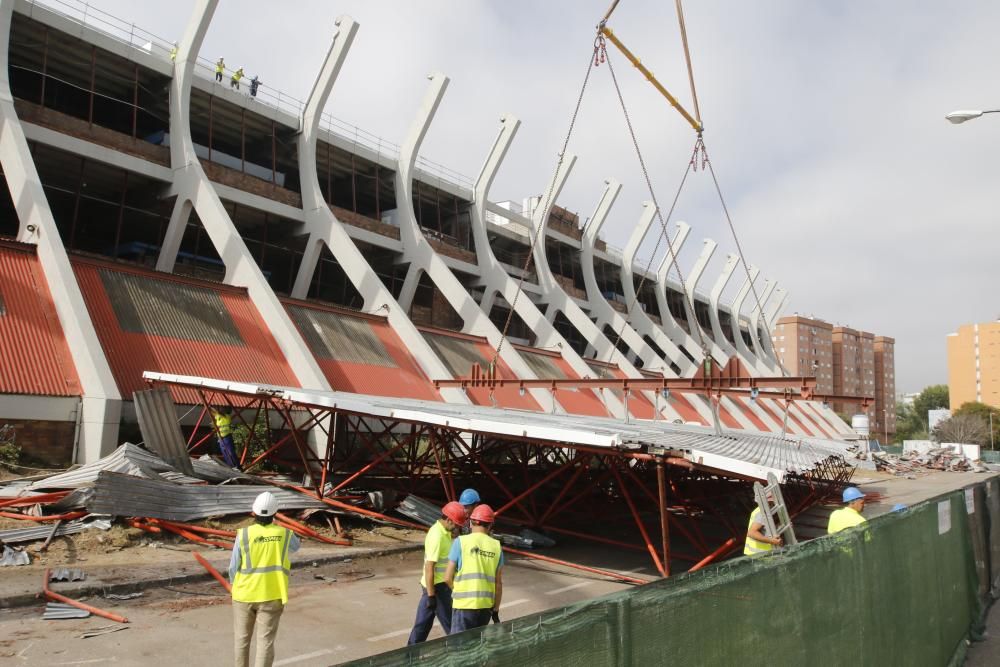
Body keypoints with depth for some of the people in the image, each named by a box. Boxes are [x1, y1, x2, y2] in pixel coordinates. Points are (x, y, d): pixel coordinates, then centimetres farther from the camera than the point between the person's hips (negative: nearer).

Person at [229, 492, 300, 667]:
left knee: (242, 638, 19)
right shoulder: (284, 534, -8)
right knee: (266, 642, 3)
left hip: (244, 594, 0)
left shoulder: (243, 534, -13)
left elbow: (234, 568, -6)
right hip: (271, 596, 0)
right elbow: (295, 546, 16)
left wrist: (236, 586, 13)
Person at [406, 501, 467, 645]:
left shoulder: (444, 532, 8)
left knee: (423, 621, 14)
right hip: (437, 586, -9)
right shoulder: (437, 536, -23)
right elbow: (429, 567, -24)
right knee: (450, 624, 2)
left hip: (435, 585, 9)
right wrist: (431, 595, -22)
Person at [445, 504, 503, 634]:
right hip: (486, 605, 4)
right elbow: (498, 583, 6)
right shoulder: (496, 546, 3)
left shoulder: (460, 541, -6)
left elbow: (448, 578, -4)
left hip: (464, 604, -4)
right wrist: (496, 610, 15)